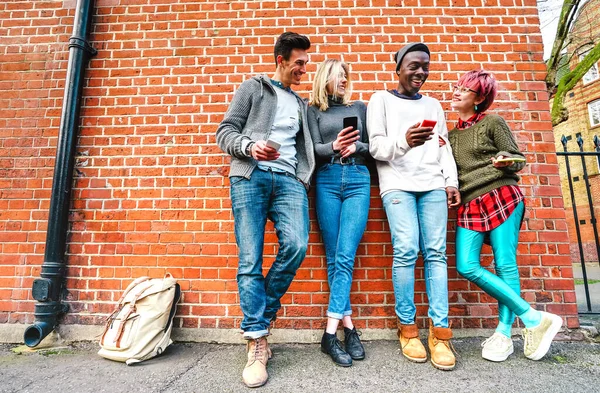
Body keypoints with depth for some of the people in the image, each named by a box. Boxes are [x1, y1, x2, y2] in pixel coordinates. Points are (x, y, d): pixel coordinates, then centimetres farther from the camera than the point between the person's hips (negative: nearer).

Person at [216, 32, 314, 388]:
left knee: (296, 246, -21)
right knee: (250, 261, -8)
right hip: (251, 176, -3)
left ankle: (260, 319, 1)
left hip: (289, 179, 3)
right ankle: (257, 343, 2)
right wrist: (249, 147, -12)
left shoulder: (301, 104, 28)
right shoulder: (253, 87, 16)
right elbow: (225, 132, 7)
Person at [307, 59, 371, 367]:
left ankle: (331, 333, -6)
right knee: (334, 258, -3)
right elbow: (315, 148, 2)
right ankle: (349, 327, 7)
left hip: (358, 180, 1)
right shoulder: (313, 110, 15)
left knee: (344, 257, -10)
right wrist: (335, 146, -19)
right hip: (327, 181, 0)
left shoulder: (359, 107, 20)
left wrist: (357, 147, -7)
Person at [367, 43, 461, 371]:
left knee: (436, 253, -5)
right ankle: (407, 328, 0)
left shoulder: (433, 105, 26)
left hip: (433, 185, 4)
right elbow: (376, 146, 1)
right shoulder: (381, 100, 12)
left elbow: (444, 147, 19)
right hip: (397, 184, -4)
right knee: (406, 251, -14)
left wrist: (451, 181, 7)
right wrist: (404, 141, -18)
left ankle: (440, 331, 0)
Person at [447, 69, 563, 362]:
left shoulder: (493, 123, 7)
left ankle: (504, 333, 8)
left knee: (505, 265, -5)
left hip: (501, 197, -4)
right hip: (469, 205, 5)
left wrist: (506, 161, -17)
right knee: (467, 266, -9)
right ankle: (534, 319, 4)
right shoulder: (451, 135, 20)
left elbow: (518, 160, 5)